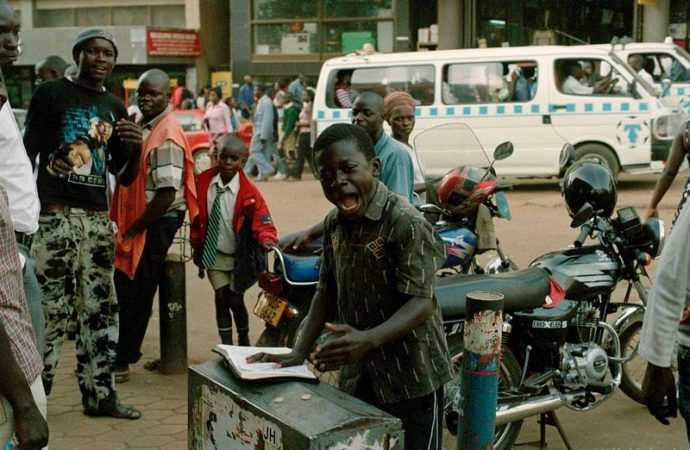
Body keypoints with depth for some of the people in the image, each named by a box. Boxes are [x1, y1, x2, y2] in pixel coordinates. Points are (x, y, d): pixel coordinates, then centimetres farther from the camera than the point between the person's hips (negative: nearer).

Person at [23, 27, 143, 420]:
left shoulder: (115, 108, 16)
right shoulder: (51, 94, 2)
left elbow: (125, 178, 18)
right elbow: (26, 155, 0)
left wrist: (136, 149, -3)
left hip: (98, 220, 5)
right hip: (54, 216, -5)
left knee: (101, 310, 8)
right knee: (51, 311, -7)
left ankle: (100, 394, 17)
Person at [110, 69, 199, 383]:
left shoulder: (166, 138, -19)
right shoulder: (143, 126, 10)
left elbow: (167, 194, -24)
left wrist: (132, 230, -17)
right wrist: (122, 224, 11)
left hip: (155, 224, -9)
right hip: (134, 222, 9)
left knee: (135, 295, 0)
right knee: (126, 291, 18)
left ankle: (121, 362, 12)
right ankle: (123, 354, 33)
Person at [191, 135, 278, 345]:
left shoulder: (249, 193, -17)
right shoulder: (203, 182, -9)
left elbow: (263, 224, -18)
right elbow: (197, 217, 4)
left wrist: (267, 241, -39)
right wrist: (196, 245, 7)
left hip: (238, 256, -2)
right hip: (213, 254, 2)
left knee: (236, 301, 5)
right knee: (221, 298, 0)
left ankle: (244, 342, 30)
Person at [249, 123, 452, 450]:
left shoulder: (407, 223, -19)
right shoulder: (335, 223, 6)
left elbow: (421, 302, -24)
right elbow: (327, 292, 9)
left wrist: (368, 340, -39)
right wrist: (299, 353, -1)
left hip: (411, 377, -7)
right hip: (357, 376, 7)